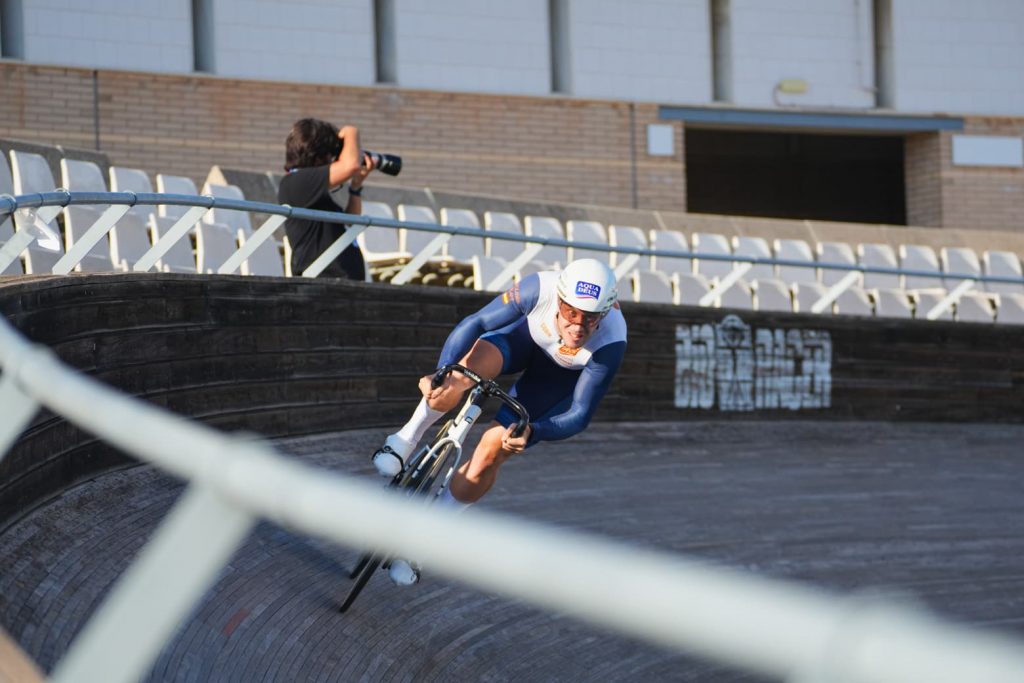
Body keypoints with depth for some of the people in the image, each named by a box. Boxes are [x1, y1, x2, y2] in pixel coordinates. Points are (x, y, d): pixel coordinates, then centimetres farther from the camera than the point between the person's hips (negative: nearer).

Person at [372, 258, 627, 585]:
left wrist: (531, 432, -53)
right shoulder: (540, 288, -39)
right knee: (464, 374, -34)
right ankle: (407, 439, -7)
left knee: (489, 456, -11)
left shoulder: (611, 344, -39)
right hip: (526, 334, 1)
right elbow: (475, 323, -32)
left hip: (561, 372, -1)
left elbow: (580, 414, -34)